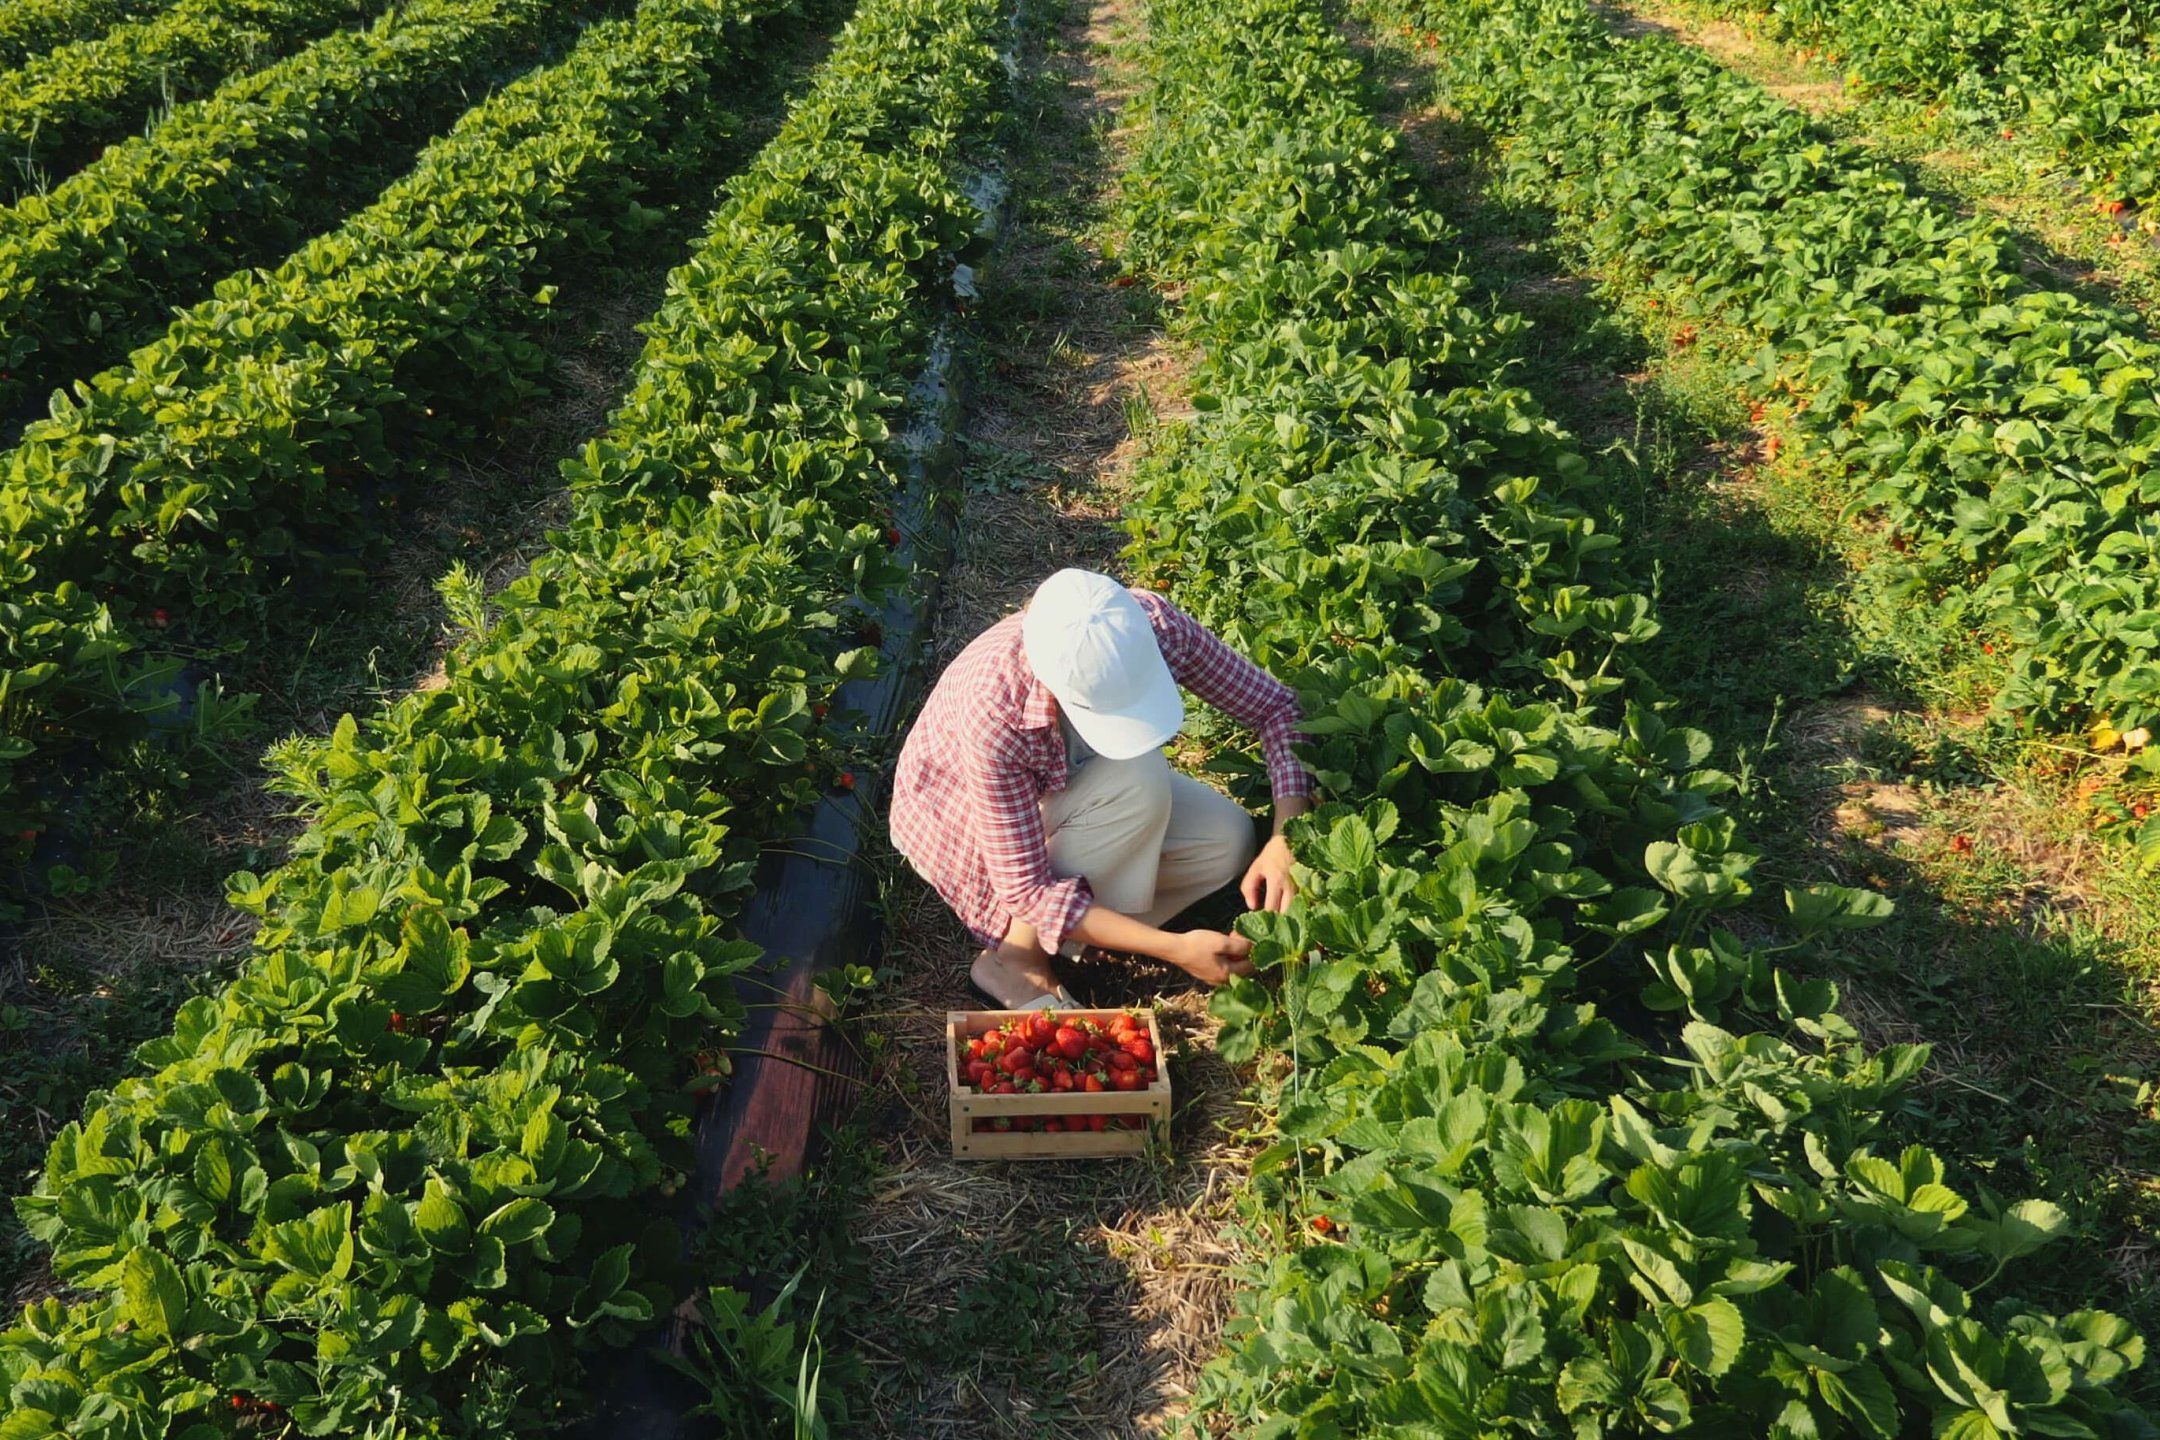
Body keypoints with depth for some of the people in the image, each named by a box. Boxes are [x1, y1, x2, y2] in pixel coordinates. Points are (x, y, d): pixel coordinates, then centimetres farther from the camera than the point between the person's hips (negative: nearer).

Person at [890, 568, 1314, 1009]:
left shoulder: (1156, 625, -31)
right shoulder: (993, 712, -41)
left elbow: (1275, 706, -18)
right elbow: (1025, 887, -35)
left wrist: (1285, 841, -32)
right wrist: (1176, 949, -40)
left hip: (1070, 782, 5)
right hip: (962, 814, -5)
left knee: (1229, 841, -17)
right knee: (1140, 781, -33)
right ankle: (1015, 959, -15)